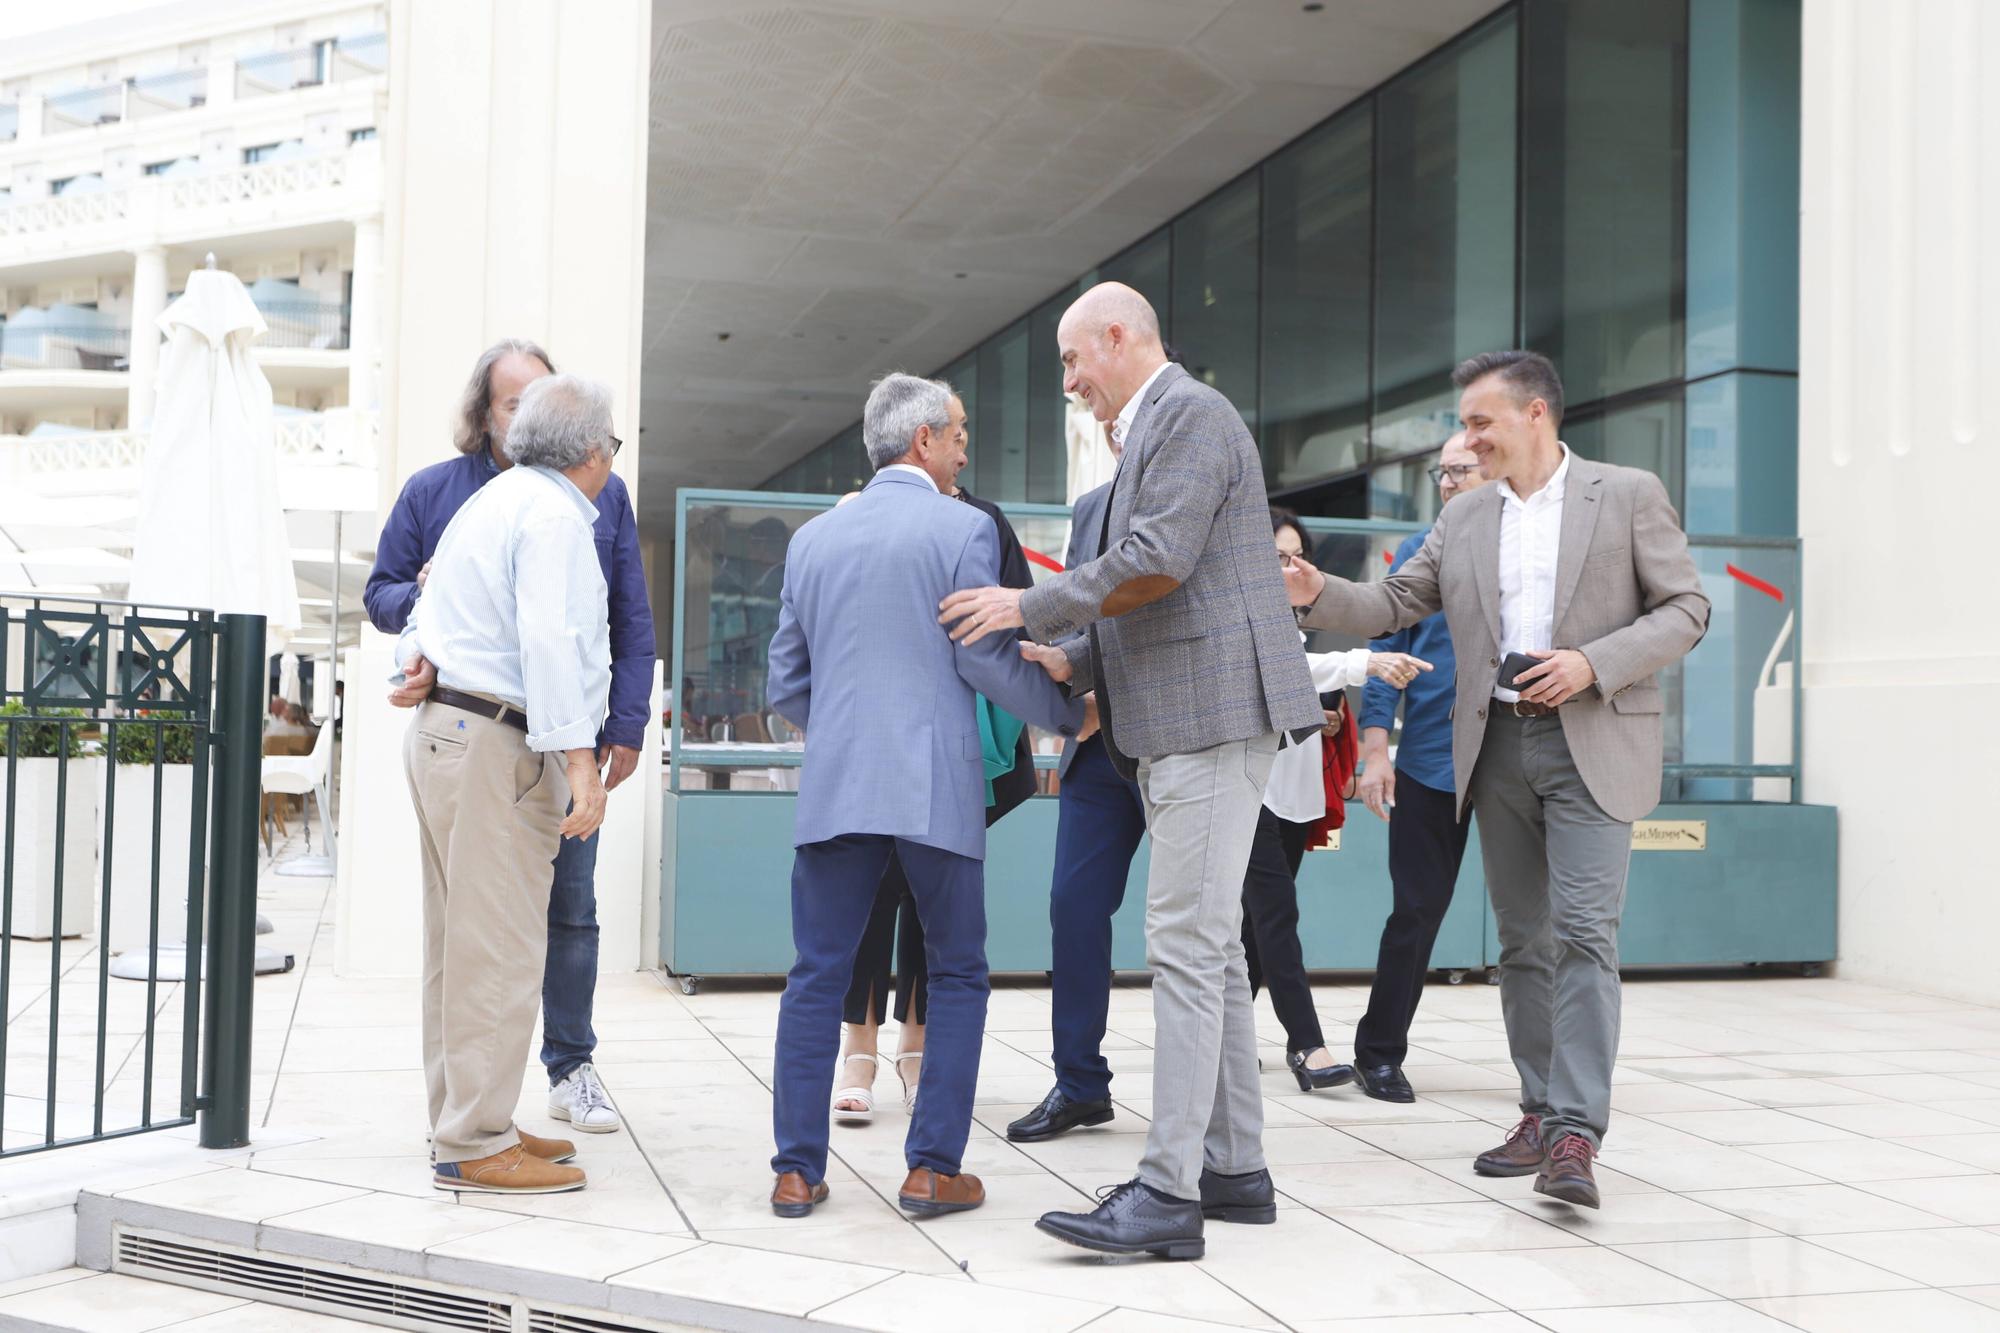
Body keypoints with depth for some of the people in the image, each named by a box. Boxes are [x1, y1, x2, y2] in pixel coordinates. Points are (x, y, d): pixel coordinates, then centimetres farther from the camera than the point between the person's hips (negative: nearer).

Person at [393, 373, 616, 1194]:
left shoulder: (492, 502, 22)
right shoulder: (553, 514, -11)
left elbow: (423, 608, 25)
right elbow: (549, 640, -22)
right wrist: (580, 759, -25)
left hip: (443, 729, 11)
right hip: (495, 745, -11)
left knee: (462, 947, 14)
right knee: (499, 951, -8)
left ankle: (464, 1122, 22)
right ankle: (475, 1145, -4)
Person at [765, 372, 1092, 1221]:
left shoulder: (814, 538, 12)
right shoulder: (963, 529, -3)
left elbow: (786, 682, 15)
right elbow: (987, 660, -6)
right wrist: (1069, 716, 9)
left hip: (834, 787, 4)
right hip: (934, 788, -4)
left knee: (818, 977, 9)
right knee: (956, 976, 9)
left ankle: (796, 1172, 9)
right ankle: (933, 1170, 7)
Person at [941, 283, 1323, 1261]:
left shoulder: (1191, 414, -8)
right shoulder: (1157, 431, 23)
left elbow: (1158, 562, -20)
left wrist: (1030, 606, -11)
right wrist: (1073, 661, 12)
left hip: (1212, 713, -11)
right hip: (1177, 722, 11)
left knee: (1187, 945, -13)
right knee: (1210, 944, 12)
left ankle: (1169, 1195, -12)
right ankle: (1235, 1169, 19)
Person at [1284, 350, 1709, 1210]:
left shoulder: (1629, 495, 1)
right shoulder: (1462, 521, 13)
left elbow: (1685, 610, -1)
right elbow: (1394, 605, 12)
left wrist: (1593, 663, -15)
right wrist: (1319, 594, -7)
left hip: (1592, 745, -5)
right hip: (1498, 745, 5)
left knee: (1583, 932, -14)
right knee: (1522, 940, 8)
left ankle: (1576, 1134, -16)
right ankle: (1541, 1114, 17)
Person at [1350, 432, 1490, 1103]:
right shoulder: (1419, 551, 5)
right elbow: (1386, 647, 3)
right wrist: (1375, 751, -4)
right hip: (1430, 761, 0)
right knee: (1417, 910, 4)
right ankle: (1379, 1052, 17)